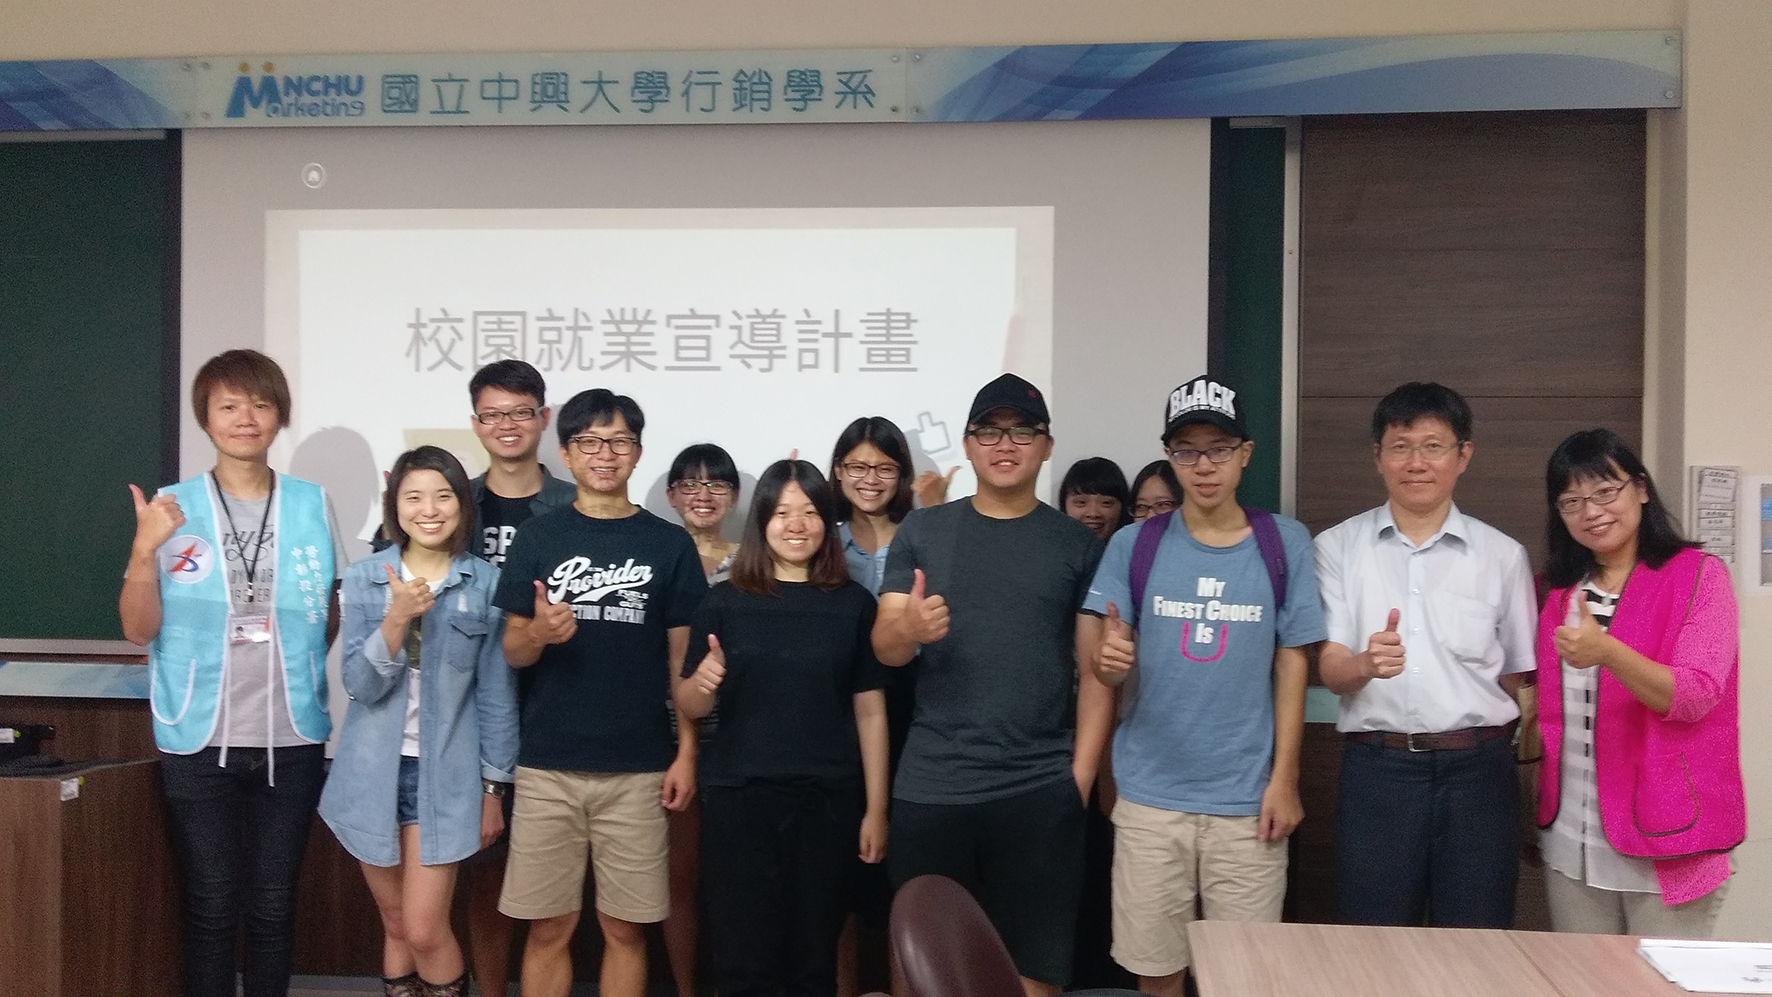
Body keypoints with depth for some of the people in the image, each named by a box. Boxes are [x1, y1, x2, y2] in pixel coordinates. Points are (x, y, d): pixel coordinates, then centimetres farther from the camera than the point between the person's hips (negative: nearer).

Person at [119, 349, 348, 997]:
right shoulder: (174, 508, -1)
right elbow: (140, 629, -5)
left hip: (292, 738, 1)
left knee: (273, 905, 10)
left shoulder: (312, 505, 3)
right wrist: (145, 550, -18)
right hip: (199, 739, -1)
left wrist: (300, 668, 0)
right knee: (211, 906, 6)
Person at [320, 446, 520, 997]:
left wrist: (494, 788, 0)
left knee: (425, 930, -5)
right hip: (374, 773, 2)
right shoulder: (364, 578, -1)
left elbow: (497, 694, -1)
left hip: (443, 773, -2)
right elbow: (361, 685, -9)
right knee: (396, 925, 13)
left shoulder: (487, 584, -4)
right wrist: (398, 617, -24)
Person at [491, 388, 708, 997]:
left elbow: (682, 657, 5)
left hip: (638, 769, 0)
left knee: (625, 928, 5)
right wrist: (538, 633, -17)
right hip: (548, 766, 0)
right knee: (548, 928, 5)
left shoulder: (670, 544, 3)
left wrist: (686, 753, -2)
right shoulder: (537, 539, 4)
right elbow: (512, 653, 5)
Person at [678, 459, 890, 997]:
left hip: (827, 799, 0)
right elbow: (689, 706, 6)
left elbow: (870, 711, 3)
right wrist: (701, 682, -17)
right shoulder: (724, 602, 2)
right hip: (739, 797, 0)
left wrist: (876, 808, 0)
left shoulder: (854, 604, 2)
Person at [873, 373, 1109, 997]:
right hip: (930, 787, 1)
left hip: (1041, 789, -1)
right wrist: (909, 628, -20)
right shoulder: (922, 532, 7)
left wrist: (1081, 775, -5)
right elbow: (883, 648, 3)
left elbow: (1094, 669, 4)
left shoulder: (1078, 544, 5)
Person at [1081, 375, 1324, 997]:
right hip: (1151, 795, 1)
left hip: (1248, 798, 0)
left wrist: (1284, 778, -2)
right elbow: (1107, 661, 1)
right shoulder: (1134, 546, 1)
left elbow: (1292, 666, 2)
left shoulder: (1285, 543, 0)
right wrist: (1110, 662, -23)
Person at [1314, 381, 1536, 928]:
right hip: (1377, 766, 0)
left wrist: (1485, 743, -4)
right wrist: (1368, 663, -23)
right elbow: (1331, 672, -2)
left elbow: (1518, 677, 11)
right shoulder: (1339, 547, 5)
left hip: (1477, 769, 1)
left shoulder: (1503, 555, 7)